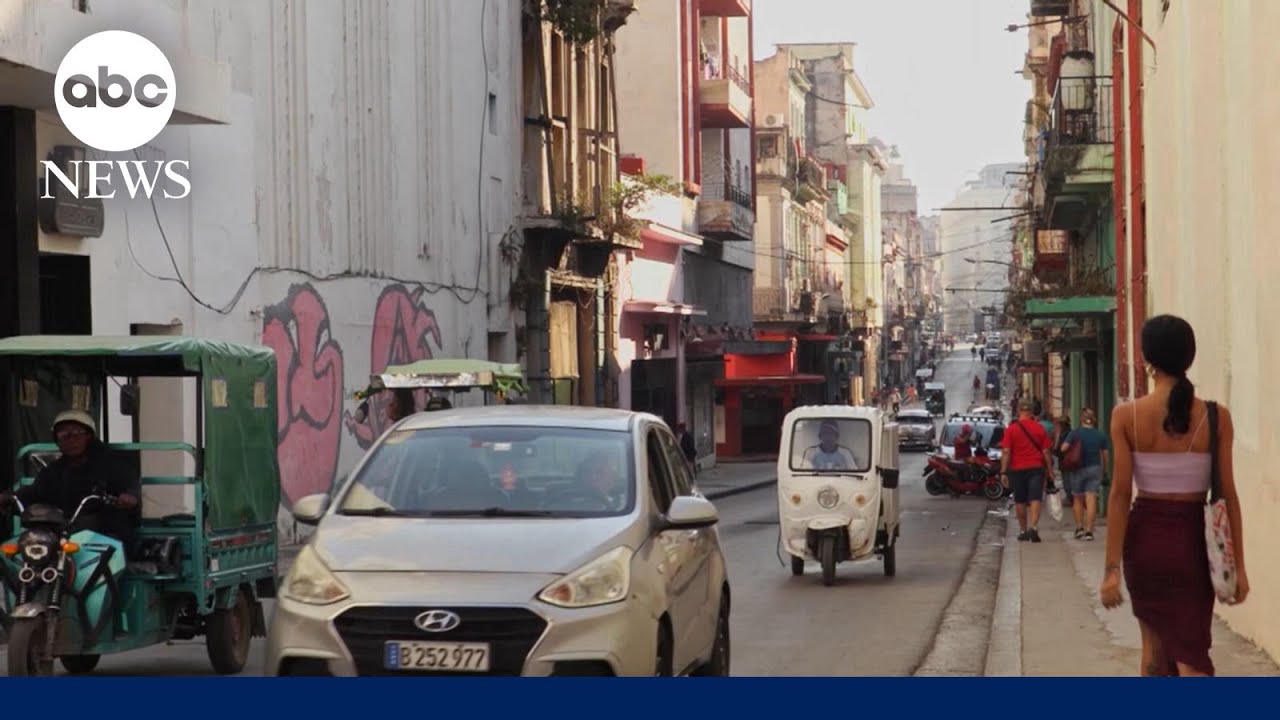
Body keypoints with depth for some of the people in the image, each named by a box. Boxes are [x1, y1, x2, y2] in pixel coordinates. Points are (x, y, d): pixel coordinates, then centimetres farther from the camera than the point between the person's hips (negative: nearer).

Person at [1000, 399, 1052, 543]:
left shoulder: (1011, 429, -4)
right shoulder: (1040, 428, 1)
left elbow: (1006, 452, -8)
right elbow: (1045, 451, 1)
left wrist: (1003, 472, -7)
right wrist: (1049, 469, 9)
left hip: (1017, 470, 0)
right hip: (1036, 468, 0)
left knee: (1020, 501, 12)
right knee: (1035, 499, -5)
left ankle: (1023, 531, 19)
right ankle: (1033, 527, -24)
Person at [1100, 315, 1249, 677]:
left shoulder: (1127, 416, -7)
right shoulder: (1216, 417, -6)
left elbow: (1121, 494, -8)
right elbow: (1228, 494, -4)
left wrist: (1112, 567, -6)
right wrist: (1238, 565, 3)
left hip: (1145, 537, 1)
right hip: (1193, 538, -1)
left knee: (1155, 641, 20)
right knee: (1191, 654, 0)